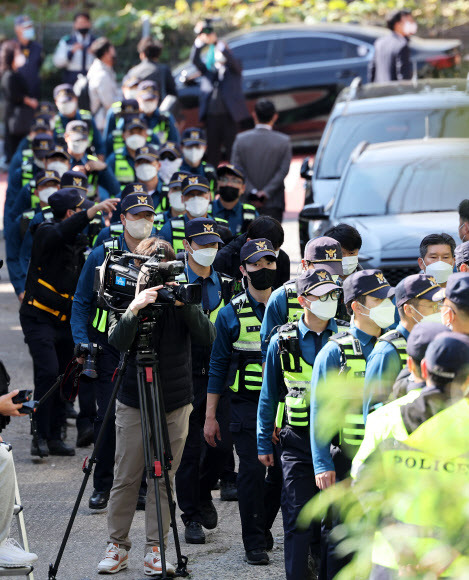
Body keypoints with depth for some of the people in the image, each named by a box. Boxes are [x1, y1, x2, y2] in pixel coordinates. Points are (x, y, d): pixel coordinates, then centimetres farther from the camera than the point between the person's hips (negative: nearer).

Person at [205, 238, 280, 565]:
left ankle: (263, 528, 26)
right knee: (252, 470, -8)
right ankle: (254, 542, 1)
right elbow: (218, 366, 4)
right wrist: (210, 416, 2)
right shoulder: (232, 315, 1)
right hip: (247, 402, -2)